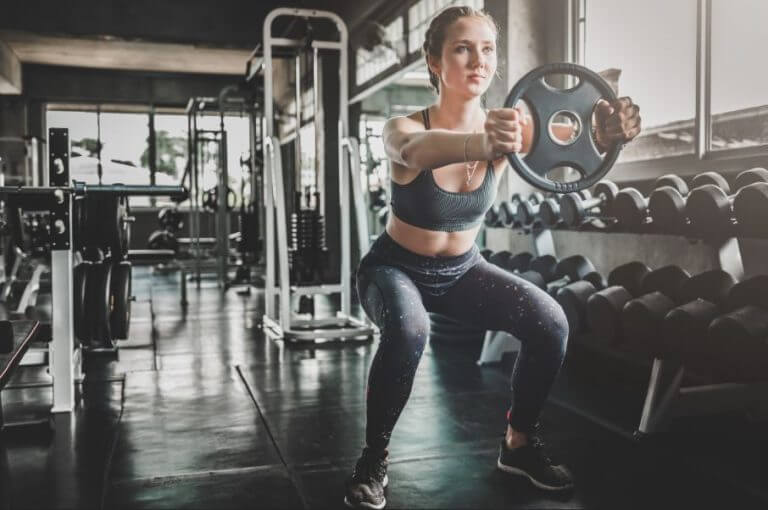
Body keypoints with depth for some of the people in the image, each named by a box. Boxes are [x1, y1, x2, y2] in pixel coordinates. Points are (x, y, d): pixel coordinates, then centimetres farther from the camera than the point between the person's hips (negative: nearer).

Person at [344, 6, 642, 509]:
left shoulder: (507, 124, -15)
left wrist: (605, 133, -60)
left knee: (551, 323, -15)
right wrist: (481, 143, -72)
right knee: (408, 331, -36)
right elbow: (415, 150, -50)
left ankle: (520, 442, 8)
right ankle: (374, 459, -12)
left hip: (461, 269, 4)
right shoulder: (405, 127, -25)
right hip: (396, 268, -4)